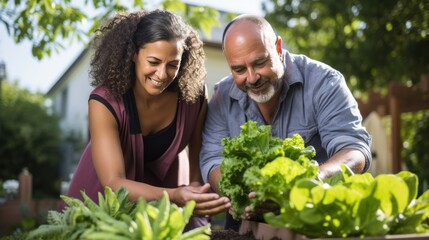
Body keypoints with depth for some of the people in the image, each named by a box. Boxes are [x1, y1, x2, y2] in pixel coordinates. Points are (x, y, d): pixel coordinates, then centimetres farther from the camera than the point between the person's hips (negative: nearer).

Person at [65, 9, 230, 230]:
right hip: (107, 198, -2)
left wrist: (196, 193, -23)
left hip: (166, 186, 2)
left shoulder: (193, 94, -22)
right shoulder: (105, 101, -30)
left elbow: (198, 153, -7)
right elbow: (113, 183, -36)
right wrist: (175, 196, -51)